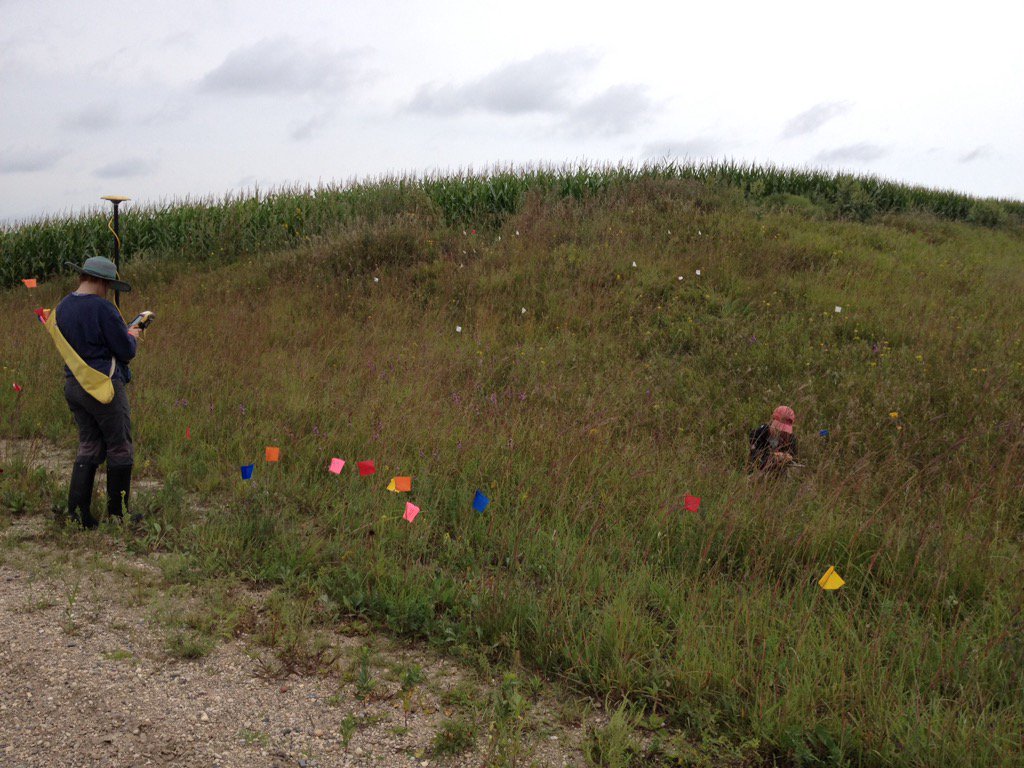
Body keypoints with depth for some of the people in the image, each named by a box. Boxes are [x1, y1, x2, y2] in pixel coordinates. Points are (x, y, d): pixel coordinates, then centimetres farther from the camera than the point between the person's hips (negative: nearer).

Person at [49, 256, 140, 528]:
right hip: (103, 386, -8)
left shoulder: (61, 308, 8)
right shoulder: (103, 309, -17)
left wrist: (123, 333, 16)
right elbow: (127, 352, -14)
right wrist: (131, 336, 8)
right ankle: (118, 513, 12)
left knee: (89, 447, 14)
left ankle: (77, 511, 9)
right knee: (120, 449, 5)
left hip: (73, 384, 8)